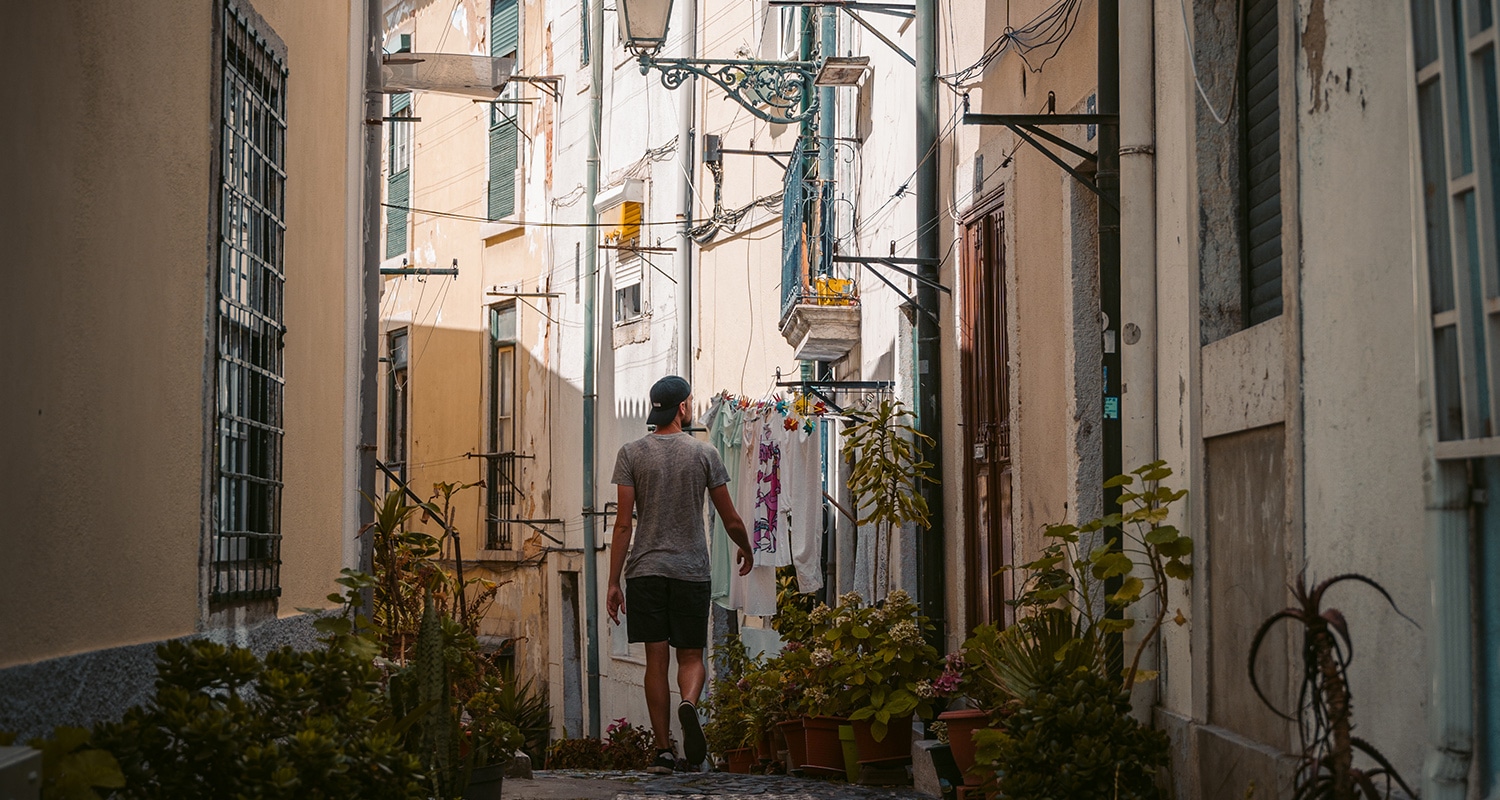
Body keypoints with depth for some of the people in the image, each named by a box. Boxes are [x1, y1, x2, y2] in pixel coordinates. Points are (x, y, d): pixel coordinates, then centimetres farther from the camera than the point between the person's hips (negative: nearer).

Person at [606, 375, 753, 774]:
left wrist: (614, 582, 1)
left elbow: (623, 524, -3)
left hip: (645, 570, 1)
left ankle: (664, 751, 3)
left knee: (656, 659, 4)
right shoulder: (704, 453, 1)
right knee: (691, 655, 8)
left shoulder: (631, 453, 0)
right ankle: (688, 703, -25)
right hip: (692, 571, 0)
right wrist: (745, 550, 27)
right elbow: (731, 521, 6)